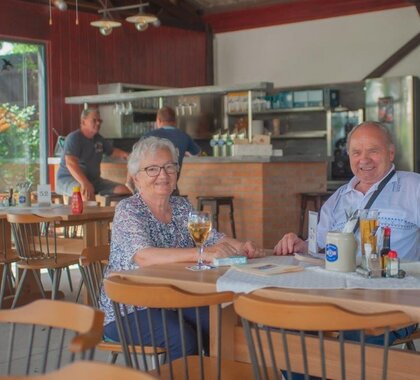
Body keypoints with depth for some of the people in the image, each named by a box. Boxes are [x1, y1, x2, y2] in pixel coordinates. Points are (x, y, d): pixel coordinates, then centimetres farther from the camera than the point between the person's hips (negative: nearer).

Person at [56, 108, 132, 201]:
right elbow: (70, 163, -28)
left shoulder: (99, 139, 12)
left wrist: (124, 154, 3)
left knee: (125, 190, -10)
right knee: (87, 193, -42)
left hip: (94, 180, 8)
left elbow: (112, 151, 29)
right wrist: (84, 183, -44)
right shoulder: (74, 138, -13)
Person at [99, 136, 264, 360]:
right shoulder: (128, 210, -12)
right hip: (128, 311, -5)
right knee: (183, 339, -29)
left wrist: (243, 247, -21)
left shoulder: (182, 207, 8)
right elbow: (144, 256, -28)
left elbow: (214, 239, 2)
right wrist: (203, 253, -38)